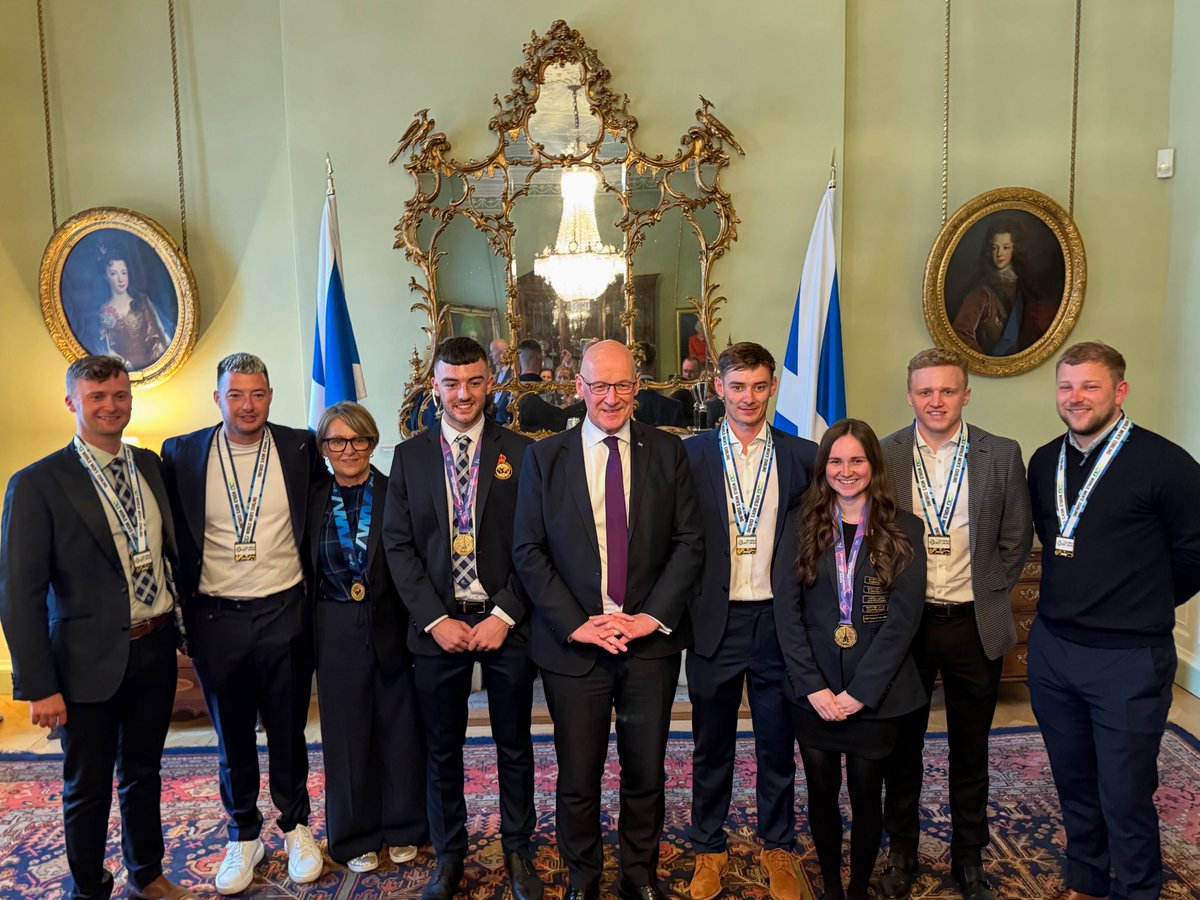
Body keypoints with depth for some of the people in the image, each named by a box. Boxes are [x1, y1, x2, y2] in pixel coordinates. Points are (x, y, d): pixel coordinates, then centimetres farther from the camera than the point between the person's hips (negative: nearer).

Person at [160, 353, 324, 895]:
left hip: (284, 613, 0)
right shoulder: (181, 454, -2)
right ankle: (243, 836, 35)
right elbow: (171, 535, 3)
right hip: (216, 619, 1)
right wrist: (179, 608, 2)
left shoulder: (299, 447, -4)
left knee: (288, 730, 13)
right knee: (232, 735, 15)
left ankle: (295, 825, 34)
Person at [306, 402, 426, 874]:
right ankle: (356, 836, 30)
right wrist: (307, 633, -2)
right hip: (336, 635, 1)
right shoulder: (313, 499, 1)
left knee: (400, 730, 10)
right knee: (347, 735, 12)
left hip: (393, 628, -1)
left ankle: (402, 828, 31)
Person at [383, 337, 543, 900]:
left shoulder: (519, 452, 0)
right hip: (438, 625, 1)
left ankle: (518, 852, 31)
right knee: (442, 749, 13)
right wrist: (435, 619, -8)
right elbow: (398, 545, 1)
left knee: (514, 746, 12)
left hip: (505, 621, -1)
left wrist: (504, 615, -11)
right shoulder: (409, 456, 4)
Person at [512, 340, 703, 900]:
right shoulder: (543, 458, 1)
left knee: (646, 773, 13)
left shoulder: (668, 452, 3)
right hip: (574, 644, -1)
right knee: (578, 777, 10)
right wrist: (576, 623, -11)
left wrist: (653, 616, -10)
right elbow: (528, 551, -2)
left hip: (651, 640, 1)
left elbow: (689, 541, 0)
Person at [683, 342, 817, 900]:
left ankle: (777, 848, 34)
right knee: (711, 745, 14)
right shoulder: (691, 455, -1)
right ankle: (708, 849, 32)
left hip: (777, 619, 1)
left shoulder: (802, 456, 2)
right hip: (714, 620, -1)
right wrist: (681, 608, -6)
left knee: (777, 745, 14)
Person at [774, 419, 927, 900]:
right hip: (813, 692, 1)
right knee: (822, 793, 12)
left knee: (866, 797, 10)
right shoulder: (801, 524, 1)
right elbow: (787, 609, -3)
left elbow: (902, 618, -7)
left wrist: (860, 692, -12)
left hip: (875, 693, -1)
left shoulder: (904, 530, -1)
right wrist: (812, 686, -10)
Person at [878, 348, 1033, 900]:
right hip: (905, 622, 0)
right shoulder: (883, 455, -5)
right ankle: (901, 852, 32)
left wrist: (990, 597, 1)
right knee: (903, 745, 14)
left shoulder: (1002, 455, -4)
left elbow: (1016, 538, 4)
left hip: (975, 626, 1)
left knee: (970, 751, 15)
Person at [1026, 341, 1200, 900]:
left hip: (1130, 658, -5)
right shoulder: (1044, 463, 6)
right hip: (1051, 648, 5)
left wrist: (1146, 609, 7)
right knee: (1073, 781, 18)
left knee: (1125, 795, 5)